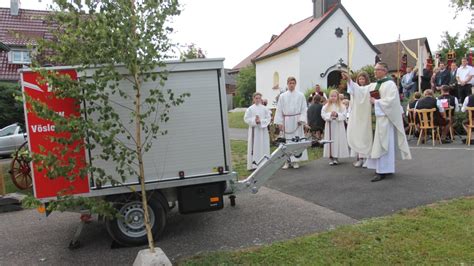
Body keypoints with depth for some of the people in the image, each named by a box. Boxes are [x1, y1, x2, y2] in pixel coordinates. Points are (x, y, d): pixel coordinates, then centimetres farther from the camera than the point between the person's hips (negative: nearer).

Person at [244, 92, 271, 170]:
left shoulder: (264, 108, 4)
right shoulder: (250, 109, 1)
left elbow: (268, 118, 1)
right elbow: (246, 119, -2)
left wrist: (260, 121, -14)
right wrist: (254, 121, -15)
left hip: (263, 130, 1)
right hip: (254, 130, -1)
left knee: (263, 147, 4)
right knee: (254, 147, -2)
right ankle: (253, 164, 1)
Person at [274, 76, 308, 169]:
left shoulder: (300, 95, 3)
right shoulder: (282, 96, 6)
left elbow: (304, 109, 2)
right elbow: (279, 110, 5)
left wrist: (301, 120, -9)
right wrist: (279, 122, -2)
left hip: (296, 121, -1)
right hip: (286, 121, 1)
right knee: (286, 141, 2)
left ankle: (296, 160, 8)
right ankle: (287, 161, 8)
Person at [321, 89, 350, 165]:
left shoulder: (342, 106, 2)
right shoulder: (326, 106, 5)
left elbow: (344, 115, -5)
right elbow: (323, 115, -3)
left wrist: (337, 115, -19)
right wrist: (330, 114, -17)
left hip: (339, 126, -1)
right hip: (329, 126, 1)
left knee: (338, 141, 0)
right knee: (330, 140, 1)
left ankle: (336, 157, 10)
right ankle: (331, 158, 9)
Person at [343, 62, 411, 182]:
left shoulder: (390, 84, -8)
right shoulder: (373, 85, 15)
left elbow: (390, 101, -19)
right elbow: (360, 91, 6)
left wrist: (376, 102, -13)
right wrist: (349, 80, -2)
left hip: (384, 118, -8)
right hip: (375, 117, 8)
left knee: (382, 144, -7)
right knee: (377, 144, 10)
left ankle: (382, 171, -3)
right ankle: (382, 168, 19)